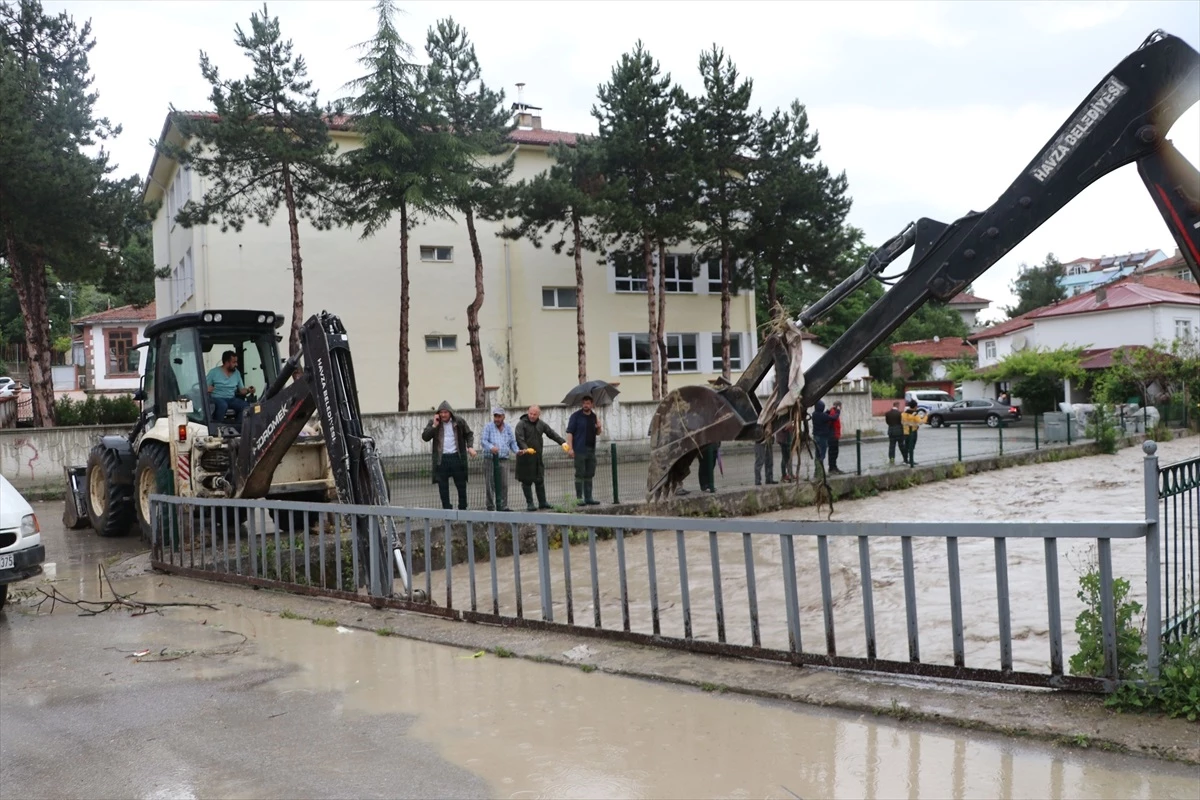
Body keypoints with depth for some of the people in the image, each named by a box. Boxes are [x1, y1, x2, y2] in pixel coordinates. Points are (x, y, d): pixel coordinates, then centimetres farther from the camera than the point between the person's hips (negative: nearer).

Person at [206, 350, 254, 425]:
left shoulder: (237, 373, 13)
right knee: (223, 405, -40)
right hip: (217, 398, -4)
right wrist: (208, 389, -22)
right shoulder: (214, 372, 1)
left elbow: (241, 389, 14)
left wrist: (248, 390, -8)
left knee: (246, 406, -26)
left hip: (232, 399, 4)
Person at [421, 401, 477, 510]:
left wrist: (470, 446, -2)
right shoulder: (433, 423, 3)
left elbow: (469, 434, 14)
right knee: (442, 485, 2)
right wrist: (434, 425, -13)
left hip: (456, 457, 0)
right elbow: (425, 437, -4)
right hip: (441, 459, 0)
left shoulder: (459, 422, 2)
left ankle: (462, 508, 18)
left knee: (461, 484, 6)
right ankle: (446, 509, 11)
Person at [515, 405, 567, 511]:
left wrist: (562, 442, -3)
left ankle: (542, 502, 20)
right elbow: (519, 439, -20)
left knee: (540, 480, 11)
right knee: (527, 481, 0)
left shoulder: (541, 424, 11)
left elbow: (552, 433, 10)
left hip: (538, 458, 5)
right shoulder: (521, 424, -8)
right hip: (525, 458, -5)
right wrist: (526, 448, -37)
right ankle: (529, 503, 8)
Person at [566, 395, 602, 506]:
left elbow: (597, 433, 22)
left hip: (591, 450, 6)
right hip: (579, 450, -6)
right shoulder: (576, 416, -4)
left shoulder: (594, 416, 13)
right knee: (580, 474, -3)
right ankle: (579, 497, 2)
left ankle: (588, 498, 15)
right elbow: (569, 432, -9)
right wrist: (570, 448, -18)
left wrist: (599, 428, -2)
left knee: (589, 475, 9)